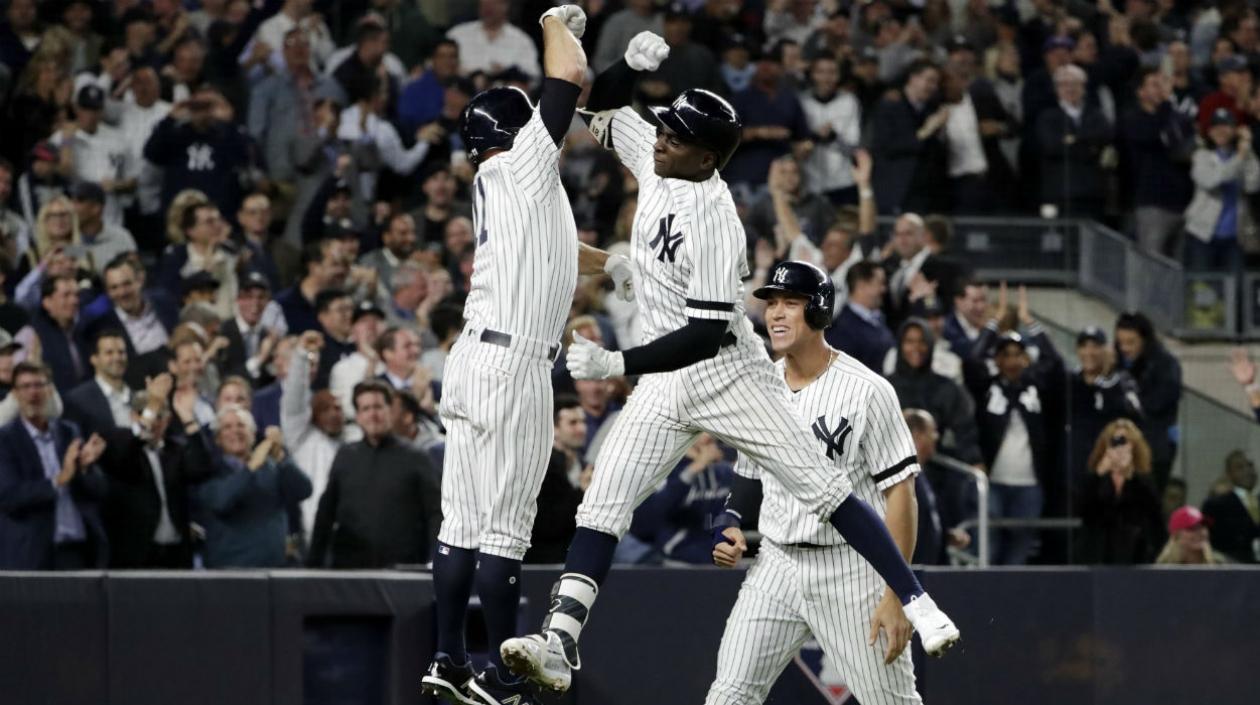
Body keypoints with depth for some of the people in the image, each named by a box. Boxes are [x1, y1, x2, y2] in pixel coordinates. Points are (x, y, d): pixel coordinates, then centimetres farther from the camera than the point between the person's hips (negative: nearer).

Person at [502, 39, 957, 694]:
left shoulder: (713, 222, -24)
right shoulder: (655, 159, -3)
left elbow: (706, 334, -27)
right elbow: (600, 105, 12)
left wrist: (615, 364, -33)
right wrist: (633, 63, -10)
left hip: (728, 375, -7)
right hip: (665, 388, 7)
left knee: (825, 491, -4)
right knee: (600, 508, -8)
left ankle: (917, 604, 0)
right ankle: (560, 641, -15)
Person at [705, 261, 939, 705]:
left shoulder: (866, 390, -11)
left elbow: (900, 491, -12)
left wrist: (897, 594, -17)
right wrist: (730, 528, 0)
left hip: (852, 568, -5)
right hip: (777, 566, 5)